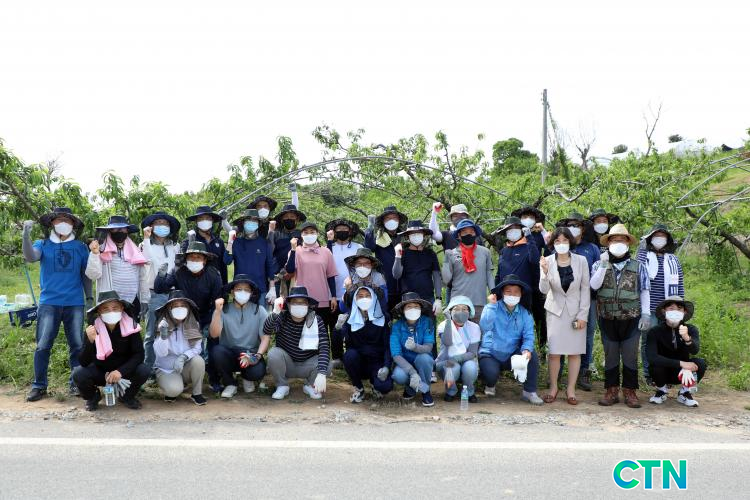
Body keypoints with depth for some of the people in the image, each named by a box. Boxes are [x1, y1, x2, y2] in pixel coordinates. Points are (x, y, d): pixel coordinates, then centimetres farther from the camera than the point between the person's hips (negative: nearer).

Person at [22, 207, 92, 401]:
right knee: (43, 345, -2)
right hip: (49, 303, -1)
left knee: (77, 345, 4)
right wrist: (26, 234, -27)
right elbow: (30, 257, -14)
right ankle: (39, 385, 8)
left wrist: (89, 298, 9)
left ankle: (76, 383, 13)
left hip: (75, 304, 1)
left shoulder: (80, 247, 10)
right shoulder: (43, 244, 7)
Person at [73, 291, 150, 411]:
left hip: (123, 371, 0)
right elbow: (83, 362, -22)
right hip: (99, 371, 0)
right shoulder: (93, 328, -18)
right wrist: (90, 341, -41)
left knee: (143, 371, -27)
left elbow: (139, 354, -19)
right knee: (78, 374, -28)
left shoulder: (130, 325, -18)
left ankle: (127, 396, 6)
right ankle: (92, 397, 7)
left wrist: (120, 371, -33)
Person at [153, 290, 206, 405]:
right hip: (166, 370, -2)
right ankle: (172, 391, 8)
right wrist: (163, 335, -38)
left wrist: (183, 357, -29)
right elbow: (160, 353, -20)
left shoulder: (192, 325, -7)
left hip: (185, 368, 3)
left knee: (198, 360, -29)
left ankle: (197, 393, -7)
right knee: (174, 390, -31)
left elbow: (197, 348, -10)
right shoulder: (163, 325, -14)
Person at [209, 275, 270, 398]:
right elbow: (214, 334, -14)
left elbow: (265, 338, -5)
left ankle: (246, 378, 12)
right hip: (229, 354, 1)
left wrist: (257, 356, -21)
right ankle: (230, 384, -2)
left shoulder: (259, 311, -2)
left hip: (251, 354, 0)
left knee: (258, 372, -31)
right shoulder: (224, 310, -3)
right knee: (217, 351, -31)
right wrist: (218, 311, -25)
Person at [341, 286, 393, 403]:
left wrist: (386, 366, -20)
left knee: (385, 386, -29)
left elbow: (389, 345, -6)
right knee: (350, 354, -32)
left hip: (377, 362, -1)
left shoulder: (383, 318, -3)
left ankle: (375, 384, 12)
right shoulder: (351, 319, -1)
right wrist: (340, 327, -28)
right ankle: (358, 389, -6)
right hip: (358, 362, 1)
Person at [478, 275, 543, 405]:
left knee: (532, 356, -24)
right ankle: (490, 385, 10)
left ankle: (529, 392, -6)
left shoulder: (524, 313, 1)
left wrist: (526, 350, -29)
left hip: (512, 355, 3)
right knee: (491, 373, -31)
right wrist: (492, 305, -29)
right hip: (490, 354, -3)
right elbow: (484, 327, -28)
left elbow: (528, 336, -9)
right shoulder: (492, 308, -9)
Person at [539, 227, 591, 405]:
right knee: (554, 352, -1)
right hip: (555, 310, 0)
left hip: (576, 311, 0)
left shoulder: (581, 261, -6)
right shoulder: (547, 261, -6)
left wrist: (583, 315, -6)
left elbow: (585, 289, -2)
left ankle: (571, 390, 15)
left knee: (575, 352, 4)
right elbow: (544, 290, -10)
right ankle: (553, 388, 15)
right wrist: (545, 272, -28)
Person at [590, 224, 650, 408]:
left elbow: (644, 291, 6)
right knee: (610, 356, 7)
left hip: (631, 318, 0)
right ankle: (612, 391, 16)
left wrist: (645, 314, -1)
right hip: (608, 318, 1)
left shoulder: (638, 266, 5)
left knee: (630, 356, 3)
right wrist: (604, 265, -15)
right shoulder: (599, 265, 6)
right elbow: (594, 285, -9)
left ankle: (630, 391, 13)